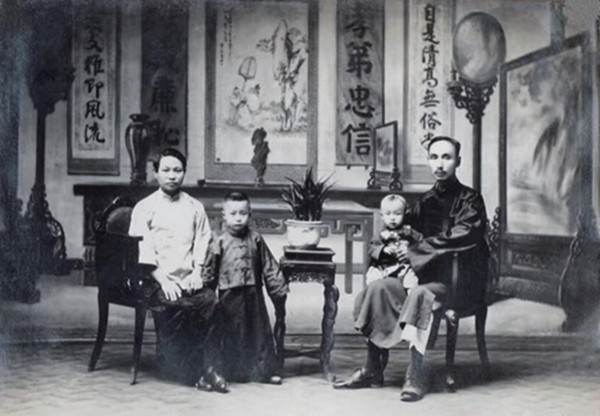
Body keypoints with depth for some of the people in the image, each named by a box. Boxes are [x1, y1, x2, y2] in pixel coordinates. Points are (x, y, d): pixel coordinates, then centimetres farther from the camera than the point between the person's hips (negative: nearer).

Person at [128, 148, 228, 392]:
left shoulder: (195, 208, 18)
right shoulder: (144, 208, 7)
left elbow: (202, 244, 13)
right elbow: (141, 251, -1)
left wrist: (197, 272, -5)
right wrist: (162, 280, -14)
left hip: (188, 280, 2)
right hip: (156, 281, -2)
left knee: (209, 299, -29)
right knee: (172, 305, -32)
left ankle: (198, 365, -18)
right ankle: (201, 367, -19)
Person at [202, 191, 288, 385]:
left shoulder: (255, 240, 4)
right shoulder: (219, 242, -3)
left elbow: (269, 267, 7)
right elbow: (209, 271, 0)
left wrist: (279, 290, 5)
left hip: (253, 293, 3)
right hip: (229, 295, -2)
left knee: (260, 332, 7)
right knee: (232, 334, 3)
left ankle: (265, 370, 15)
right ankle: (234, 371, 13)